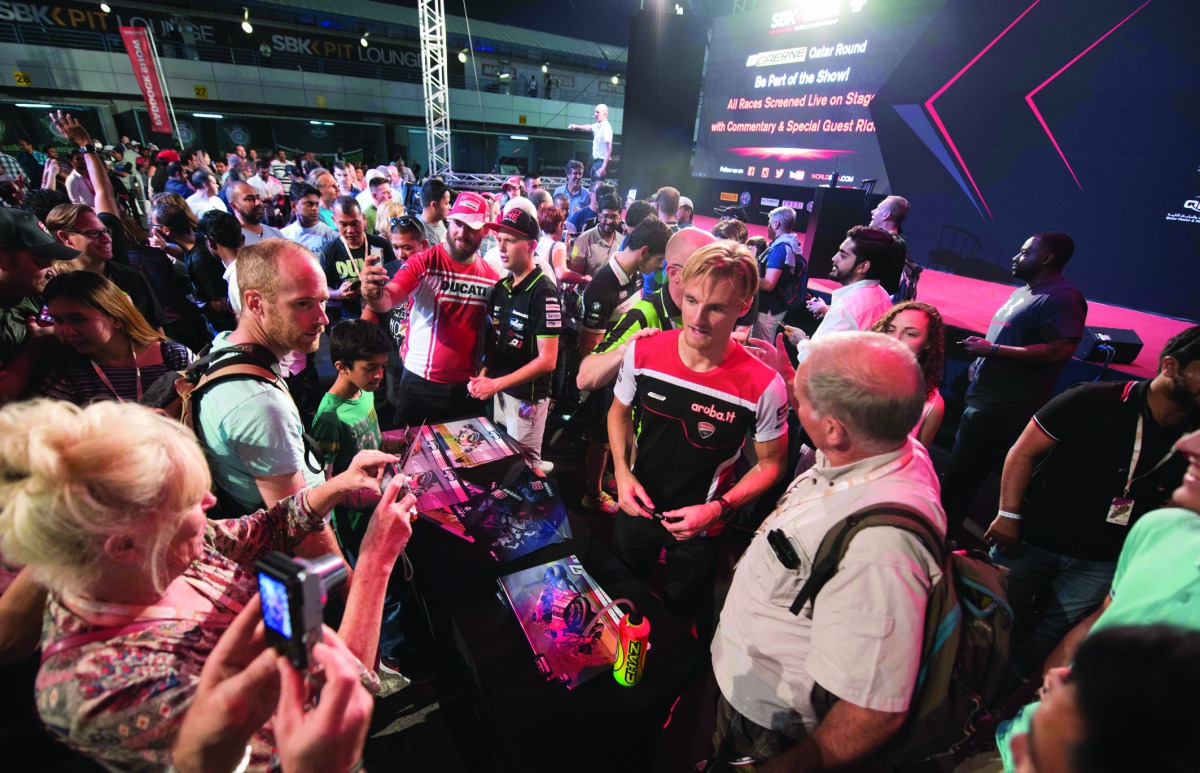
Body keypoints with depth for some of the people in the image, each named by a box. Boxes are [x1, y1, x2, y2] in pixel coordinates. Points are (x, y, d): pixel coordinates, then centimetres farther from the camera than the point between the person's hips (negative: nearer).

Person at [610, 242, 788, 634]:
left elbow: (770, 463, -10)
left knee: (684, 613, 23)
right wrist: (622, 470, -13)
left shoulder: (764, 387, -26)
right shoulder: (643, 351, -18)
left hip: (698, 525, -3)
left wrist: (718, 509, -22)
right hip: (637, 508, 4)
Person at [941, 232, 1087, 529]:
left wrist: (992, 349, -20)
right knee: (958, 469, 18)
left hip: (1003, 408, -10)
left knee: (960, 473, -1)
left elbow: (1059, 351, -24)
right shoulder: (1022, 292, 18)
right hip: (983, 397, 10)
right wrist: (981, 351, 12)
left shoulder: (1062, 297, -14)